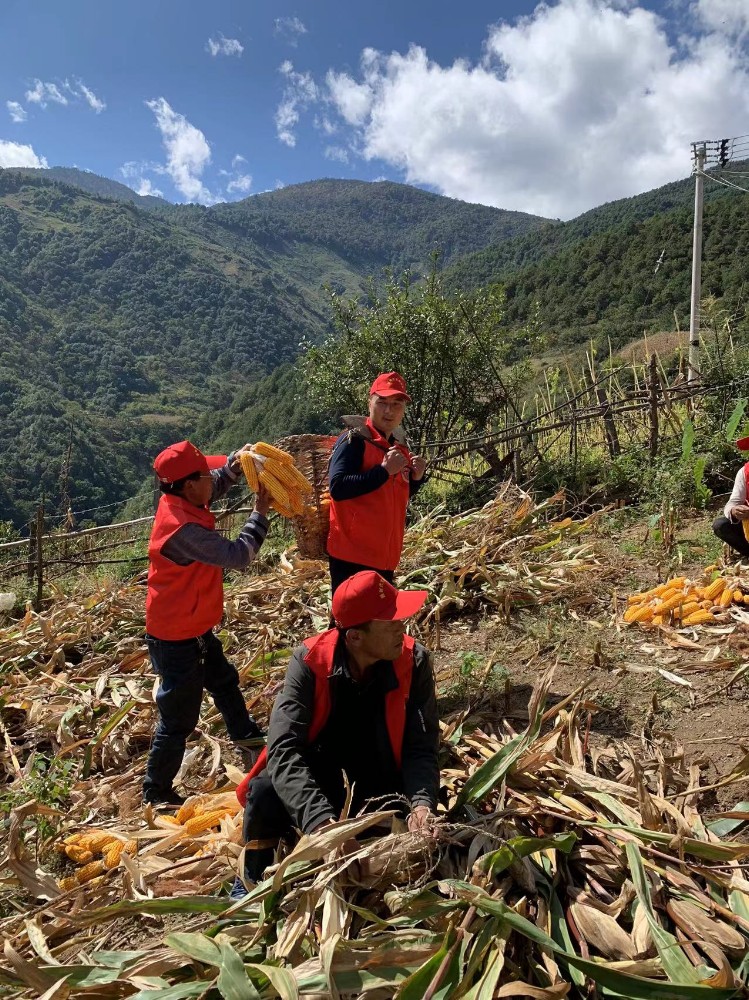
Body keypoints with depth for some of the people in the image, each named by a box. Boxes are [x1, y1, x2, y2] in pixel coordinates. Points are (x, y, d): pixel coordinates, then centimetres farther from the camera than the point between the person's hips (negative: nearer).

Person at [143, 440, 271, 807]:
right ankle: (156, 793, 21)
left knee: (225, 682, 28)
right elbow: (237, 555, -29)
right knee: (179, 718, 4)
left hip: (194, 628, 10)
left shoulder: (178, 501, -4)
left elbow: (214, 486, 15)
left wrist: (234, 464, -4)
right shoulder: (183, 528, -32)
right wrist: (260, 513, -18)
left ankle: (248, 741, 50)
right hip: (177, 639, -10)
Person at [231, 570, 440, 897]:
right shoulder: (310, 660, -23)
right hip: (316, 770, -1)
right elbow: (284, 749, -30)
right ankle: (254, 883, 1)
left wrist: (422, 803, -36)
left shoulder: (414, 661, -18)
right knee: (266, 792, -30)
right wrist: (319, 817, -45)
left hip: (381, 782, 2)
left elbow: (421, 748, -16)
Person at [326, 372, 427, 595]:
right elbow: (338, 488, -22)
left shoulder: (400, 449, 14)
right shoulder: (354, 440, -10)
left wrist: (416, 478, 4)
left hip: (385, 559, 8)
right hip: (352, 556, -8)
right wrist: (384, 470, -22)